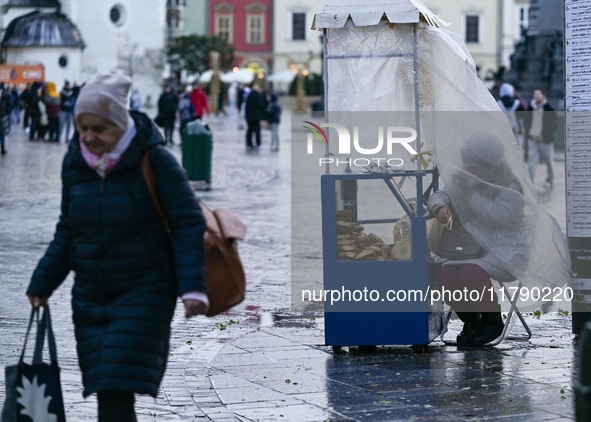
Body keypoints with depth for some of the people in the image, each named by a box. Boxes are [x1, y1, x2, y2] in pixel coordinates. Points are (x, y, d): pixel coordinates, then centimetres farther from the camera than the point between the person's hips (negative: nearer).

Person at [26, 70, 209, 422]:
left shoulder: (154, 161, -11)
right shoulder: (75, 163, 5)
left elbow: (188, 224, -10)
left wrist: (192, 287, -19)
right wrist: (42, 283, 13)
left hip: (145, 294, -5)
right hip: (90, 296, 5)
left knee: (118, 388, -14)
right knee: (103, 390, 2)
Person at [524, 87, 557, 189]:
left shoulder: (549, 109, -8)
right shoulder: (530, 108, 6)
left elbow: (553, 125, -11)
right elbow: (527, 121, 16)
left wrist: (542, 134, -19)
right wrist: (529, 133, 1)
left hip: (545, 140, -3)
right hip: (532, 139, 3)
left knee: (549, 161, 9)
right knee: (531, 159, -7)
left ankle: (549, 181, 25)